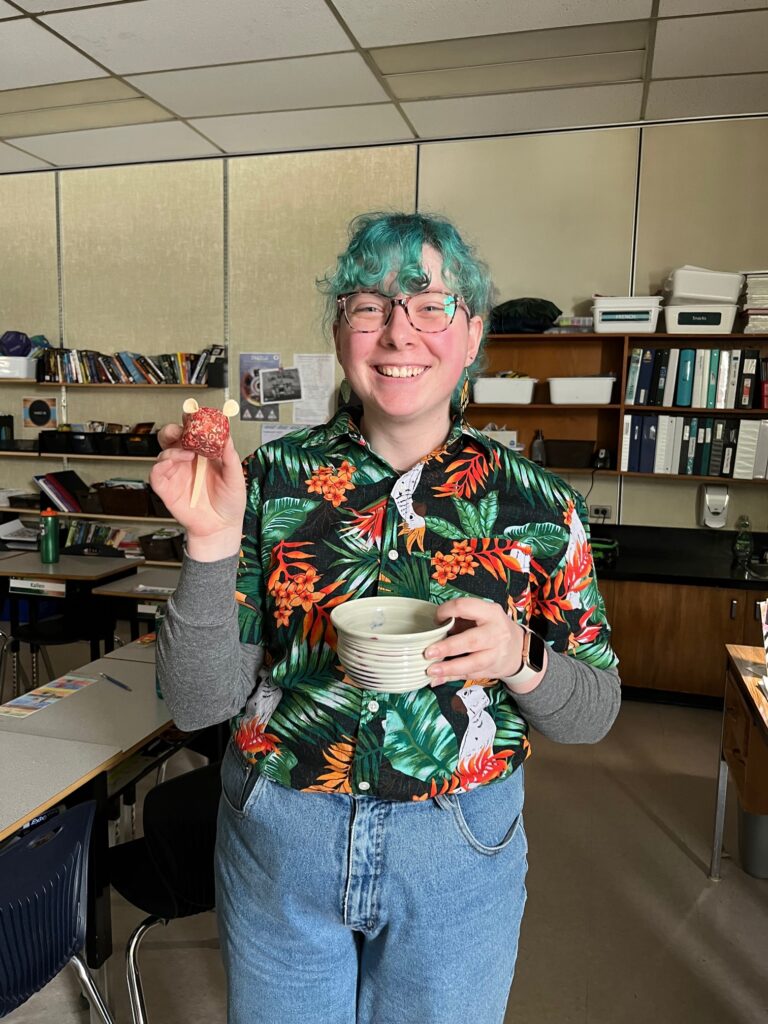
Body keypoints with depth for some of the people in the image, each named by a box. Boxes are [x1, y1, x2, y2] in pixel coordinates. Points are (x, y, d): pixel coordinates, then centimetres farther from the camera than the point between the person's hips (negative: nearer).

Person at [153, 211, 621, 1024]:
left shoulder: (536, 504, -9)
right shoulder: (273, 478, -10)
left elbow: (594, 710, -2)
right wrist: (212, 544, -26)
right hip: (276, 837, 1)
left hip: (460, 850, 1)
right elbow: (199, 701, -11)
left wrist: (519, 659, -22)